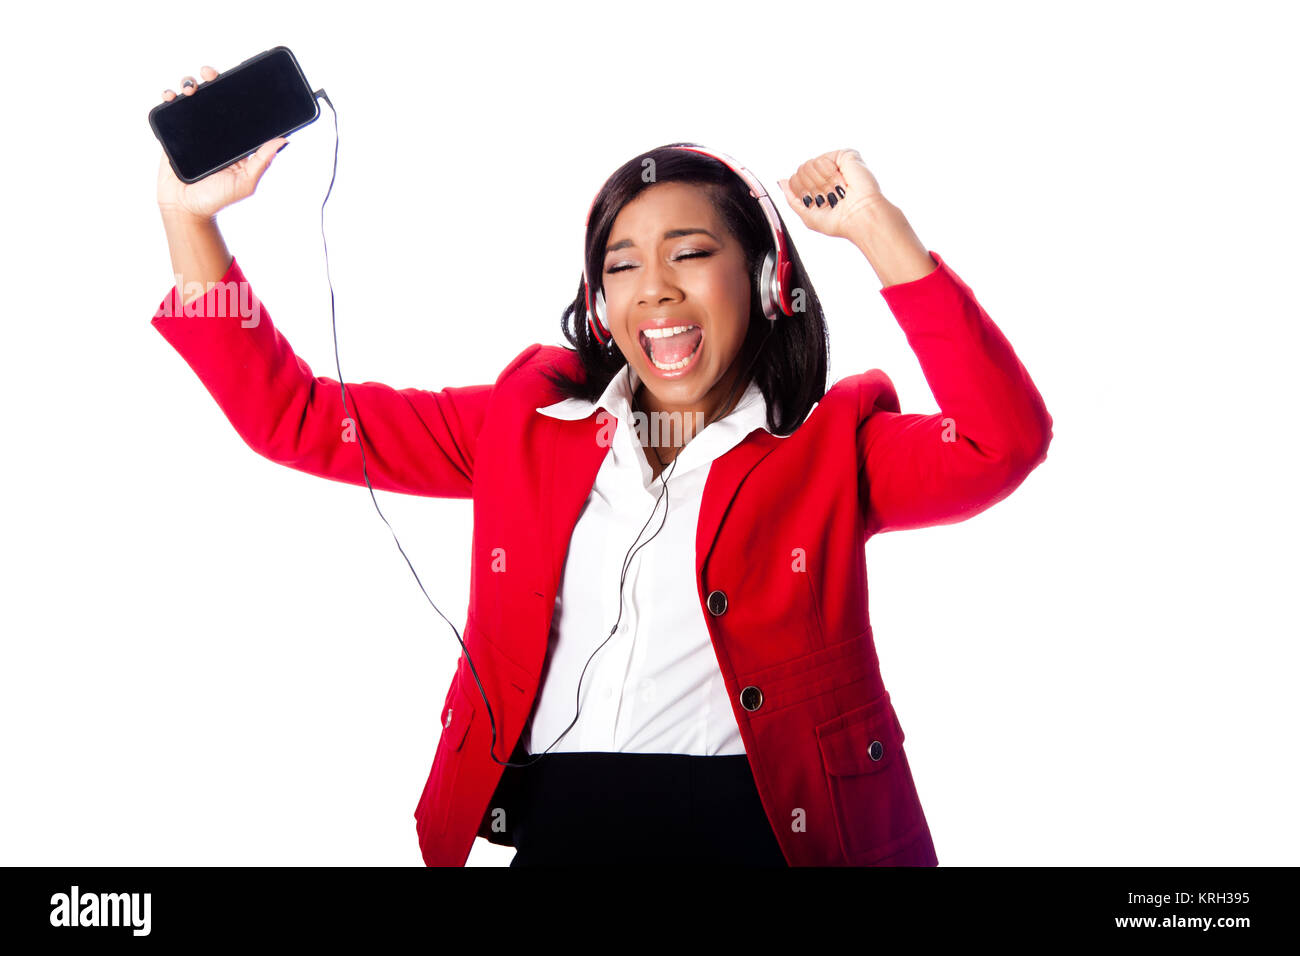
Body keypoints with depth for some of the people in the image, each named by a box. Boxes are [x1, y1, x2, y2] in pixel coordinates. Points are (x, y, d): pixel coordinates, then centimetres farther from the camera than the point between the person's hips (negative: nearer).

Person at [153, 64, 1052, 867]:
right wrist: (190, 216, 6)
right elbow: (293, 416, 15)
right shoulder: (531, 419, 15)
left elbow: (1005, 439, -10)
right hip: (553, 823, 3)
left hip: (760, 822, -3)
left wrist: (880, 230, -7)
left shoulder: (833, 446, 8)